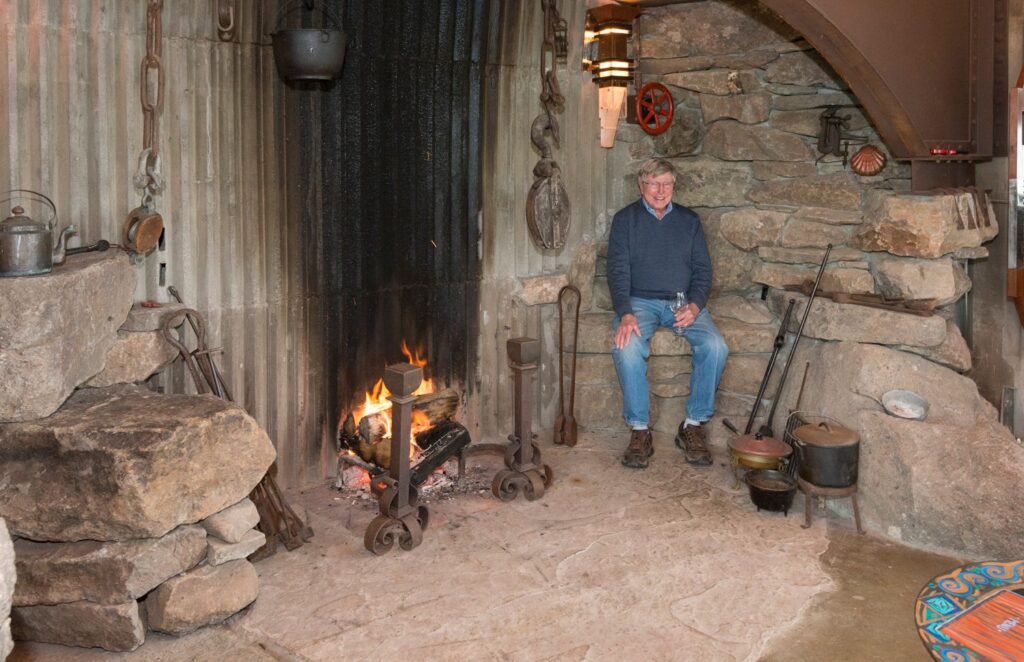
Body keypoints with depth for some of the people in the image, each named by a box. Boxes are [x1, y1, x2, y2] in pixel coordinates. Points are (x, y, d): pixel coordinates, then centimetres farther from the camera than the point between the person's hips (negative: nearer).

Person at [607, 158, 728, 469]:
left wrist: (694, 307, -12)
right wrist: (625, 314, -20)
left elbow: (702, 270, 9)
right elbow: (618, 271, -4)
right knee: (627, 346, -34)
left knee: (715, 346, -26)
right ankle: (639, 430, -23)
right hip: (640, 301, -2)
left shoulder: (689, 220, 13)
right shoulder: (625, 219, 6)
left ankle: (693, 425, -13)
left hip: (684, 302, 2)